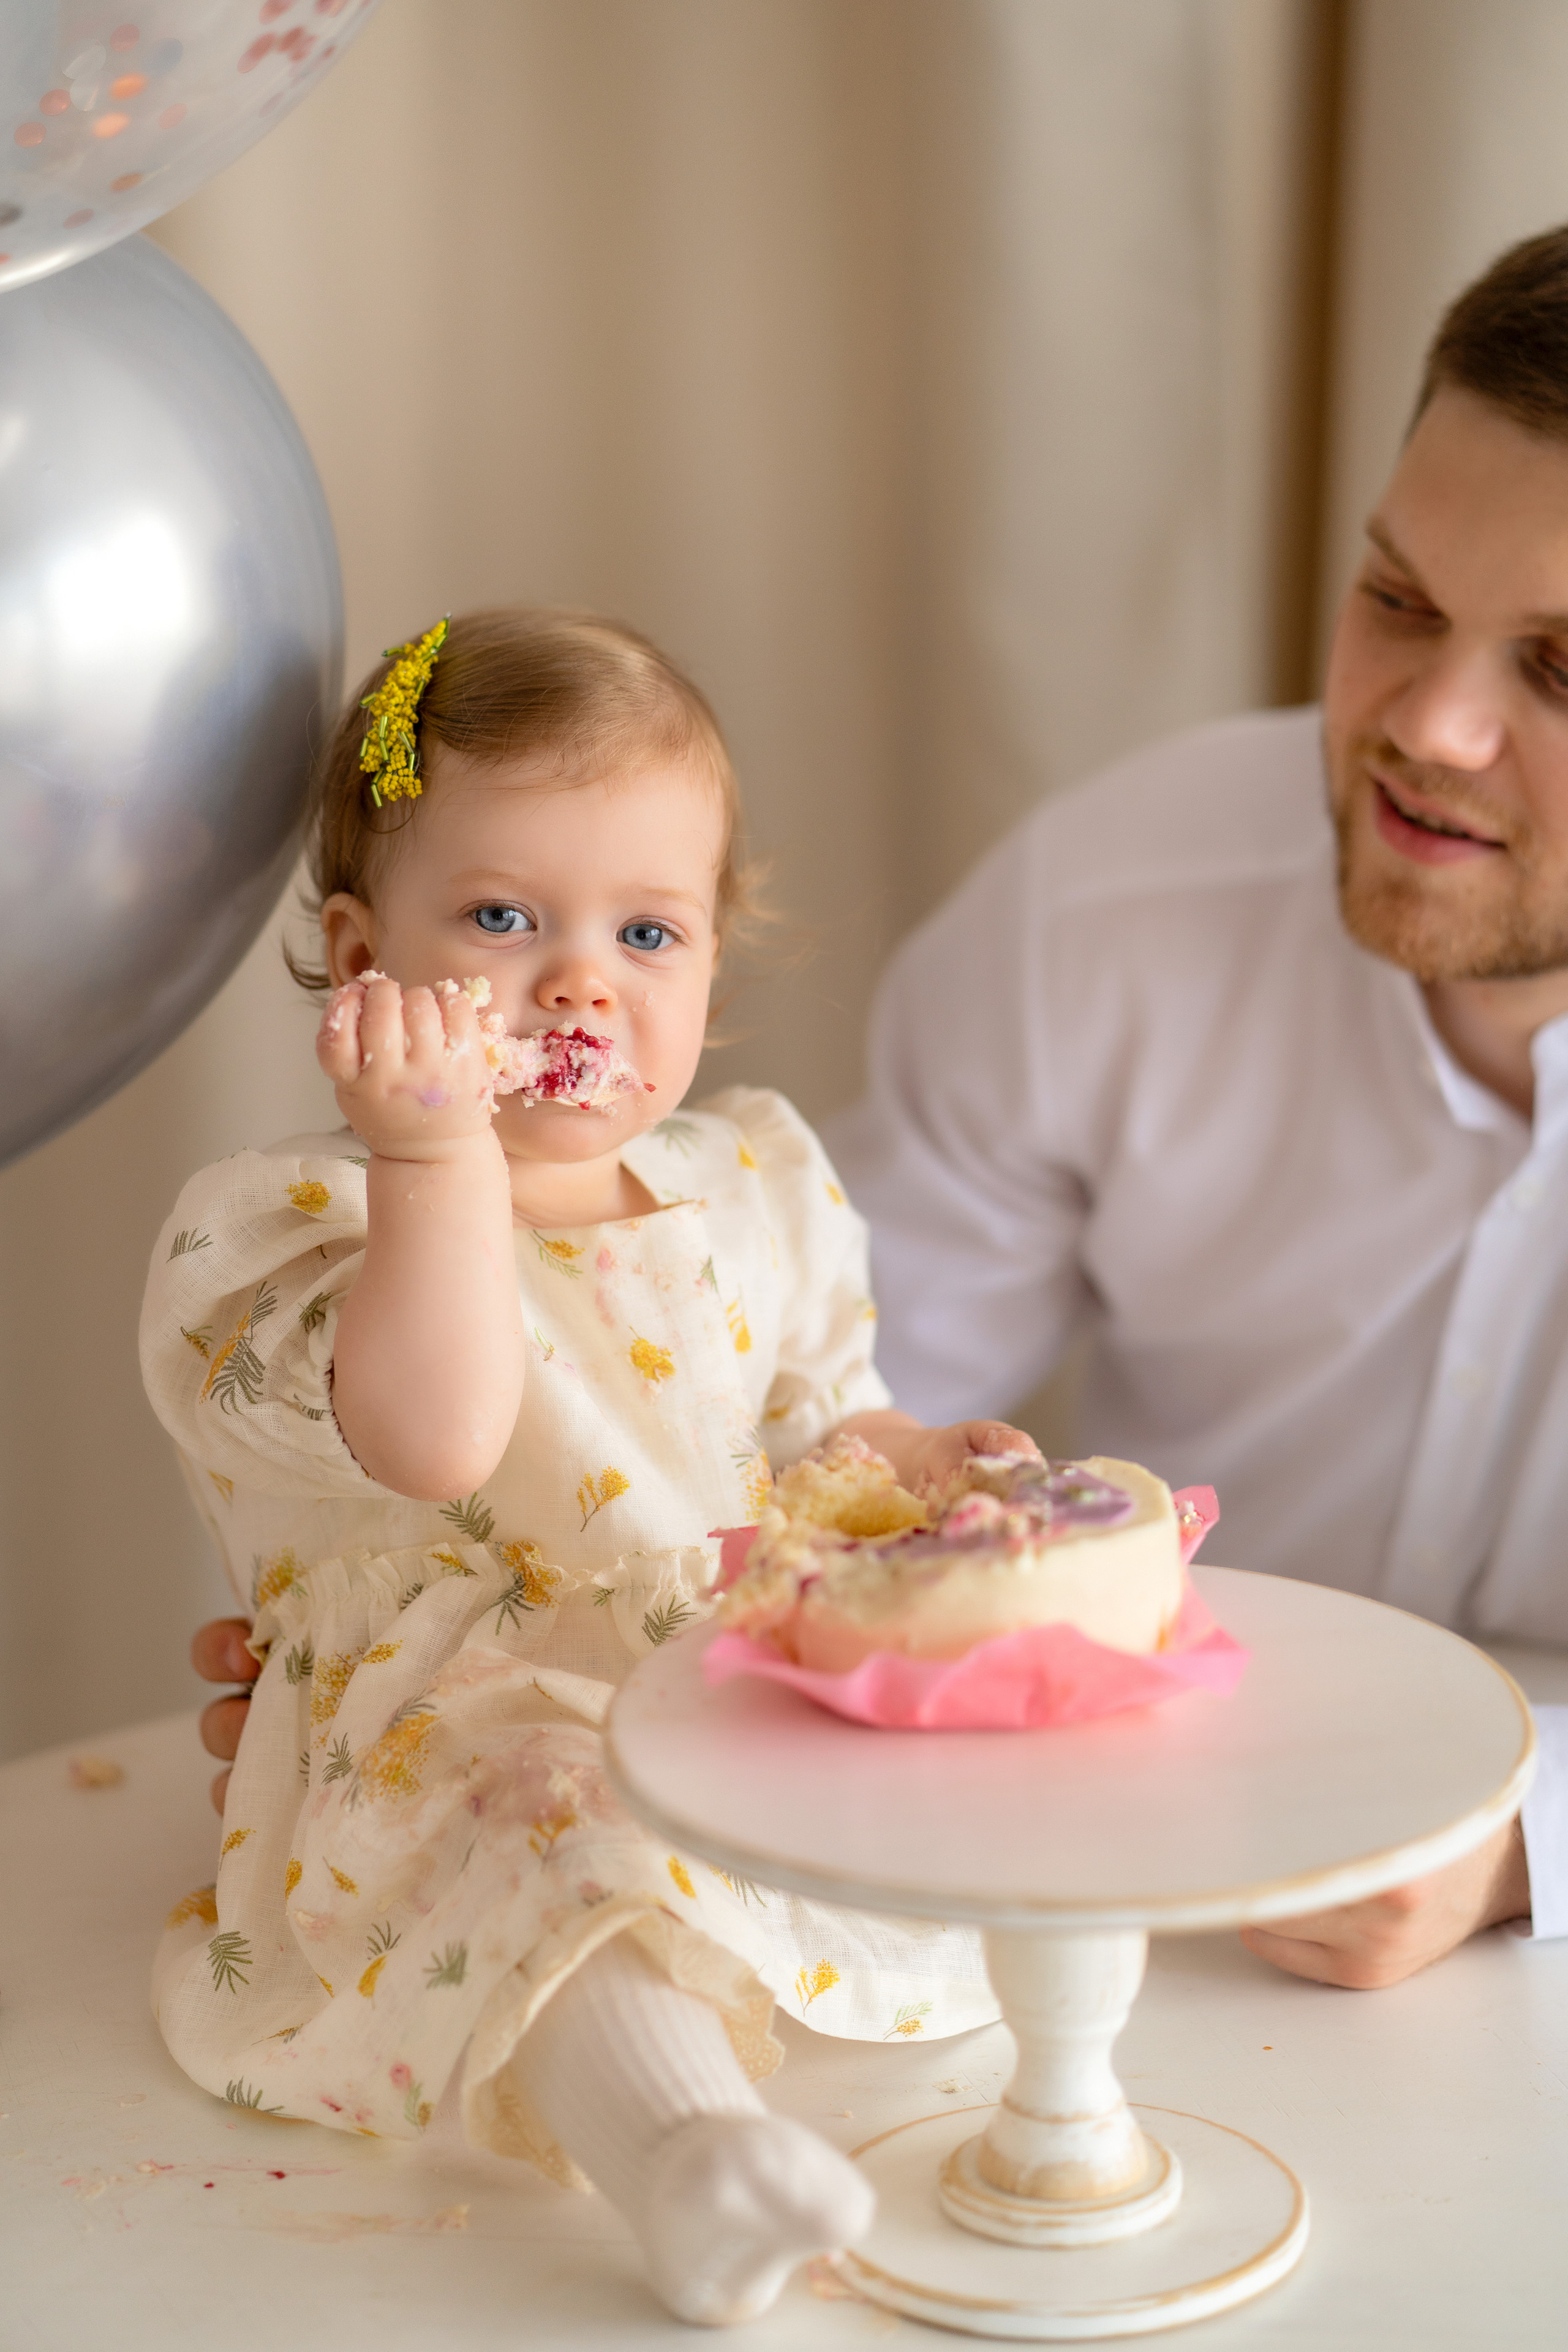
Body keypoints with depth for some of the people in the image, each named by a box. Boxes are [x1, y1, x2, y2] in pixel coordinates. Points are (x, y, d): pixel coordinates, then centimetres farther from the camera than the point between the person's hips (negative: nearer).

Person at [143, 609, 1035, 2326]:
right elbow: (435, 1440, -26)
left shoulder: (755, 1190, 12)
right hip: (474, 1755, -8)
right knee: (582, 1860, -37)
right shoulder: (293, 1219, -7)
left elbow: (815, 1432, 24)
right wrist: (439, 1149, -31)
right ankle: (683, 2151, -54)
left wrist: (919, 1472, 3)